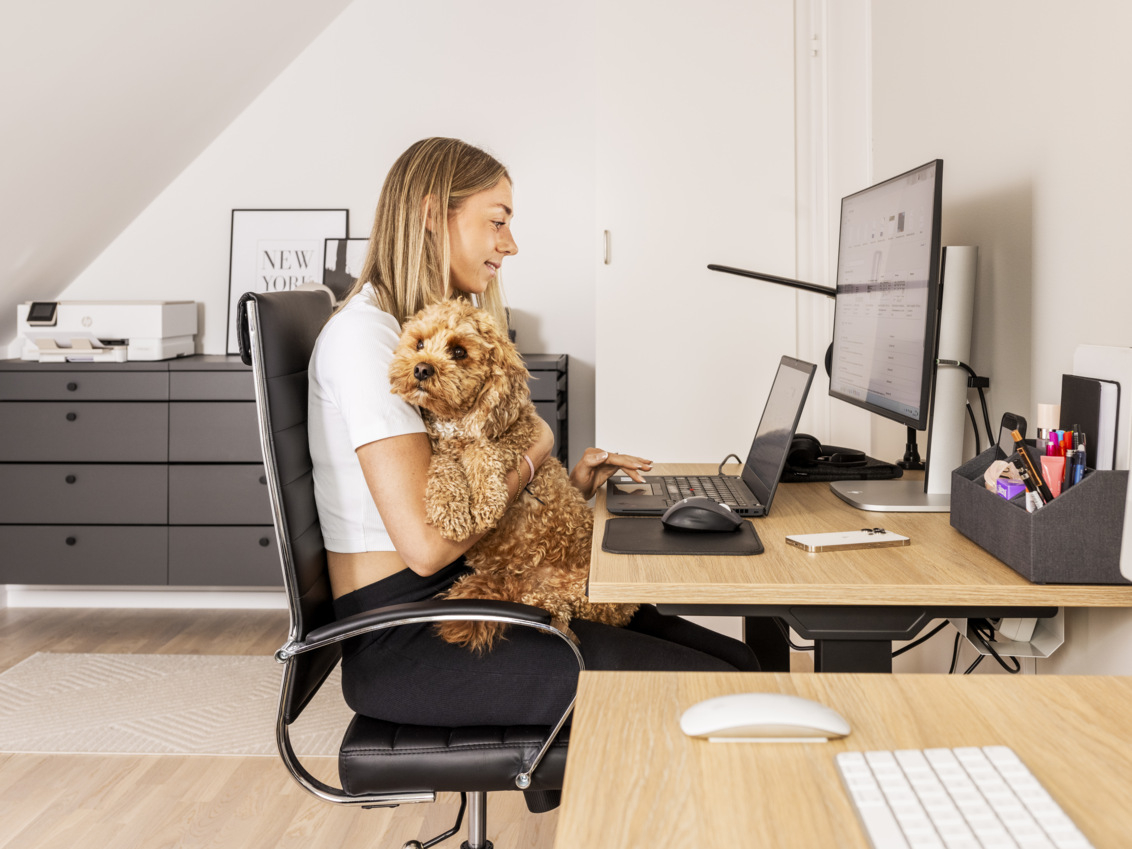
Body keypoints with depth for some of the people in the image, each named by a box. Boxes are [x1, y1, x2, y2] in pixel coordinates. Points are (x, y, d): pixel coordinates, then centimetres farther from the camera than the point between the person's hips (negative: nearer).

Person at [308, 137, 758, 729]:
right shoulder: (363, 333, -14)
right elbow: (427, 542, -22)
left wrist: (567, 485, 4)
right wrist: (534, 454, -8)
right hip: (399, 640, -9)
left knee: (733, 658, -7)